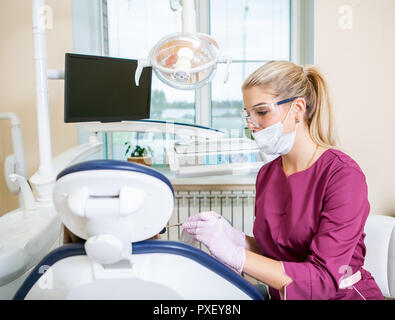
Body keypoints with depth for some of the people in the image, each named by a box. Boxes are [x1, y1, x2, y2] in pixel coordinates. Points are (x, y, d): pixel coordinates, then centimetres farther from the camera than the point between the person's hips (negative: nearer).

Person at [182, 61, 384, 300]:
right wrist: (234, 237, -11)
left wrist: (233, 254, -26)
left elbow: (324, 279, -21)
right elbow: (271, 250, 9)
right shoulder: (266, 174, 2)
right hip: (282, 295, 5)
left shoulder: (343, 174, -16)